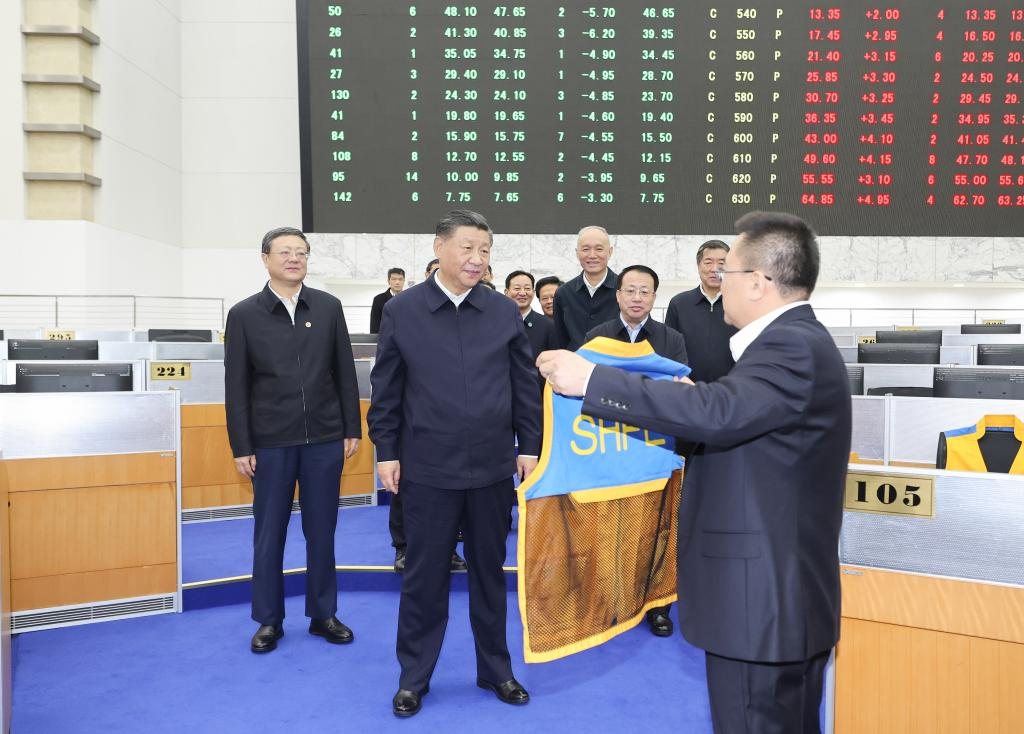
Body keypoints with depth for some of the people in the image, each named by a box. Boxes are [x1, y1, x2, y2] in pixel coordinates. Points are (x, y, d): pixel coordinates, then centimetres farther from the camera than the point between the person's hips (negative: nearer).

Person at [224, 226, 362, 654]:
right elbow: (236, 387, -1)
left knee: (321, 532, 11)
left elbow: (345, 373, 5)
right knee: (269, 535, 9)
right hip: (271, 442, -1)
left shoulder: (328, 307, 3)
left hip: (324, 439, 1)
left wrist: (352, 429, 3)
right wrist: (241, 447, -3)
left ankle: (323, 614, 26)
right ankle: (269, 621, 25)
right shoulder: (244, 315, -1)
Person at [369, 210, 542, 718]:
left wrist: (529, 446, 2)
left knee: (490, 571, 15)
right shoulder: (401, 311, -1)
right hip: (427, 467, -1)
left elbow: (525, 385, 5)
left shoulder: (505, 311, 2)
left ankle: (495, 669, 32)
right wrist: (386, 452, -1)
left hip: (493, 466, 2)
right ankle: (414, 677, 28)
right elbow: (386, 390, 2)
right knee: (424, 575, 10)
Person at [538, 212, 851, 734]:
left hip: (761, 601, -10)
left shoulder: (793, 346, -20)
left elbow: (716, 413, -34)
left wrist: (590, 380, -30)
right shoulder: (796, 341, 12)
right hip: (781, 595, 10)